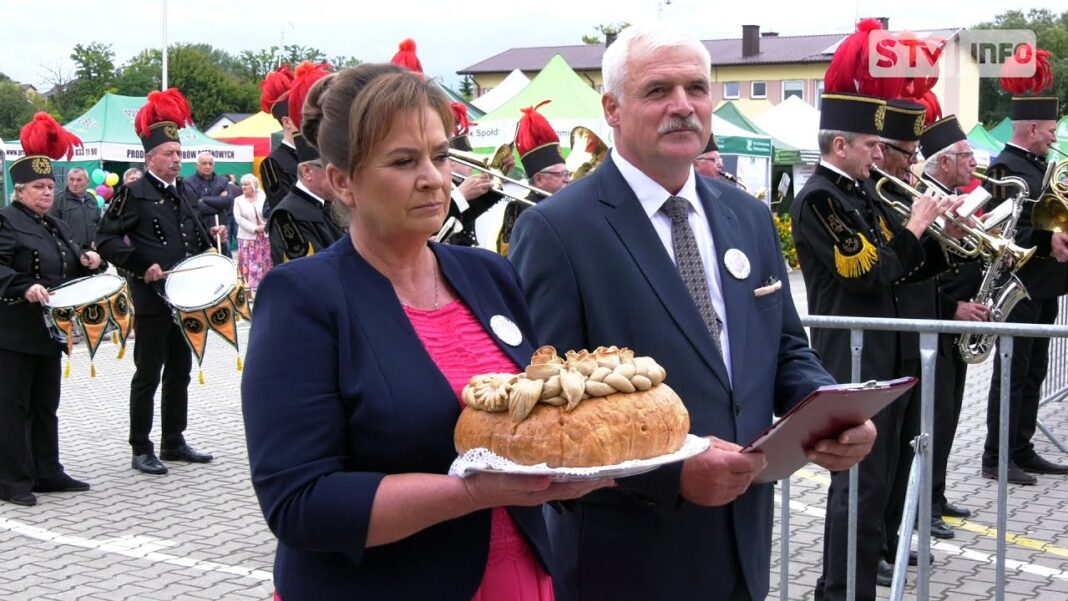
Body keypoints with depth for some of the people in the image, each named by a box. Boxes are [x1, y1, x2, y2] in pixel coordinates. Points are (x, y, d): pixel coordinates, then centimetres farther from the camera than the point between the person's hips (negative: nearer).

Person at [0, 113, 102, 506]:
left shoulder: (56, 226, 16)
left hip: (48, 328, 8)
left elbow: (72, 266, 24)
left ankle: (47, 473, 22)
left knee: (45, 403, 14)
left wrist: (89, 260, 3)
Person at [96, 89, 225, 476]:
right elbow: (106, 240, -11)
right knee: (148, 375, -1)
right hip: (151, 299, -7)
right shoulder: (134, 194, -9)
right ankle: (141, 450, 8)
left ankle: (174, 442, 24)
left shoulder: (185, 192, 12)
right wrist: (143, 266, -20)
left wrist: (211, 237, 3)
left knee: (179, 373, 13)